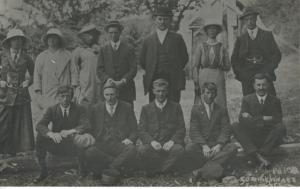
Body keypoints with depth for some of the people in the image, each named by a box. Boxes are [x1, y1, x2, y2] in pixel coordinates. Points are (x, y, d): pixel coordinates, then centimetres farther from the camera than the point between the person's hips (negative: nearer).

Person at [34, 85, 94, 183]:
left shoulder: (79, 109, -1)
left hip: (73, 145, -1)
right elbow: (39, 125, -14)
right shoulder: (52, 110, 1)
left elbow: (86, 125, -17)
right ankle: (43, 172, -9)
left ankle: (82, 172, -9)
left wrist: (71, 131, -37)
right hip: (56, 143, 2)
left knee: (87, 138, -32)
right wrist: (51, 134, -36)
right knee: (40, 137, -25)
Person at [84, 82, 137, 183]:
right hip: (102, 145, 1)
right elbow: (92, 129, 19)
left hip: (121, 145, -1)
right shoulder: (96, 109, 13)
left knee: (131, 149, -35)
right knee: (89, 152, -31)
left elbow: (134, 130, 11)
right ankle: (119, 165, -22)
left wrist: (129, 139, -10)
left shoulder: (127, 107, 10)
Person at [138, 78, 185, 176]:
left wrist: (172, 141, -14)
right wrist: (151, 141, -15)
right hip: (152, 145, 0)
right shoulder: (146, 109, 13)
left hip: (169, 145, 0)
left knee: (179, 149, -33)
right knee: (142, 150, -33)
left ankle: (155, 170, -12)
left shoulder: (176, 107, 12)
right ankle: (168, 167, -10)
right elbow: (142, 131, 5)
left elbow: (181, 129, 6)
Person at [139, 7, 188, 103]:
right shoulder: (148, 40, 11)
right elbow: (142, 60, 18)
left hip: (173, 81, -1)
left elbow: (185, 57, 12)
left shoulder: (177, 38, 8)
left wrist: (176, 70, 7)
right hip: (154, 80, 1)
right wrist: (150, 72, 11)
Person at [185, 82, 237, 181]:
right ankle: (215, 167, -29)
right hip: (201, 145, -1)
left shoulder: (222, 110, 14)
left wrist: (219, 145, -17)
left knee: (232, 148, -29)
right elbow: (194, 131, 0)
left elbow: (226, 130, 3)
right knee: (189, 148, -32)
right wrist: (204, 146, -18)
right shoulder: (196, 109, 11)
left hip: (217, 145, 1)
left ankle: (204, 170, -35)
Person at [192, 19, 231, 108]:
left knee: (220, 105, -6)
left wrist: (219, 66, -3)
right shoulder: (201, 47, 7)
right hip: (204, 78, -1)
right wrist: (196, 83, -2)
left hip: (218, 79, 1)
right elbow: (195, 66, 4)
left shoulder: (222, 47, 9)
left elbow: (228, 66, 13)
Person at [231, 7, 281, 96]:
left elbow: (277, 54, 8)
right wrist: (239, 73, 1)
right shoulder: (240, 39, 14)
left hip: (265, 75, 0)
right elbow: (234, 59, 15)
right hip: (247, 78, 1)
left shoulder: (267, 35, 12)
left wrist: (270, 69, -5)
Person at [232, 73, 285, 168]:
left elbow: (278, 121, -9)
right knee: (236, 127, -24)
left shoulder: (275, 101, 4)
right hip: (251, 138, 0)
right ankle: (259, 157, -36)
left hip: (269, 138, 0)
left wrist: (253, 119, -14)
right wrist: (263, 119, -21)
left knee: (281, 128, -28)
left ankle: (255, 157, -29)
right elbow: (243, 119, -9)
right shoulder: (247, 99, 4)